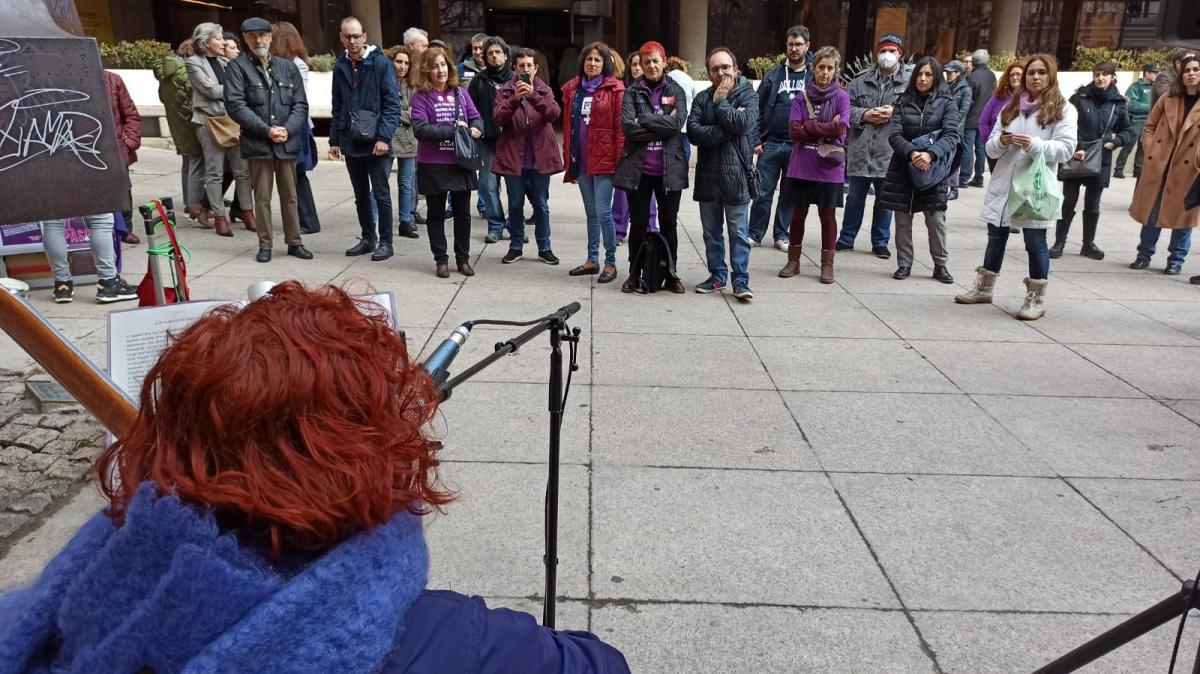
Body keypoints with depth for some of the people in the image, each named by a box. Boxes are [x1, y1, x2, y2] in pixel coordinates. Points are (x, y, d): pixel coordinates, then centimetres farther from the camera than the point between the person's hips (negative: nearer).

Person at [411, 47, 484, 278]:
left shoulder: (460, 92, 6)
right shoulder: (421, 96, -6)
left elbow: (477, 118, 6)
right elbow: (420, 129, -17)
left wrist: (474, 129, -17)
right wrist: (453, 130, -18)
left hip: (461, 163, 3)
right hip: (433, 165, -3)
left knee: (463, 214, 11)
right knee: (436, 214, 9)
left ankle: (463, 259, 24)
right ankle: (441, 260, 20)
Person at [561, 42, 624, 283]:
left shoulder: (614, 89, -4)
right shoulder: (572, 89, 11)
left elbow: (620, 127, -8)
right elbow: (567, 126, 13)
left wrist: (620, 159, -14)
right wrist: (568, 161, 10)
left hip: (604, 160, -5)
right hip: (581, 161, 5)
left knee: (603, 212, -7)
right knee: (591, 212, 13)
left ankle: (610, 263, 5)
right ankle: (592, 260, 22)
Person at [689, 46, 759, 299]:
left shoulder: (747, 95, 0)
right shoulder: (702, 98, 8)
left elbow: (744, 124, -19)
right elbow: (694, 131, -8)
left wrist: (720, 102, -8)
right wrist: (728, 130, -16)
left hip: (735, 174, -4)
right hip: (708, 175, 4)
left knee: (739, 233, 0)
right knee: (711, 231, 12)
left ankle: (741, 280, 8)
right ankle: (717, 276, 24)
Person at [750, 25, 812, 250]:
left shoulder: (814, 76, 4)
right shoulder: (773, 75, 7)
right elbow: (758, 108, 5)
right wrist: (756, 140, -3)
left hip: (799, 146, 0)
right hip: (770, 144, 0)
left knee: (790, 194, 9)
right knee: (762, 193, 1)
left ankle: (782, 235, 20)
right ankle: (755, 233, 13)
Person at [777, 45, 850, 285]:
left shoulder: (841, 97, -1)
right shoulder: (802, 98, 3)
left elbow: (840, 128, -14)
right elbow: (795, 131, -7)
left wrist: (808, 126, -10)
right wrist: (826, 128, -11)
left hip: (830, 168, -2)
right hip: (802, 166, 2)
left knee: (827, 215, 6)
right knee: (798, 214, 9)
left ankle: (827, 264, 16)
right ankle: (793, 261, 22)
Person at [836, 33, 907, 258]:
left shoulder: (908, 82, 1)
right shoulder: (861, 80, 6)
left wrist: (895, 113, -16)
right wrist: (864, 115, -13)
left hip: (889, 152, -1)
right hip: (860, 149, 1)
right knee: (855, 197, 12)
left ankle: (880, 242, 22)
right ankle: (846, 239, 24)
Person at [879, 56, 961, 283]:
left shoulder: (946, 102, 2)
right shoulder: (903, 102, 6)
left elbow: (951, 135, -9)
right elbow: (894, 135, -4)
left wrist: (931, 154, -26)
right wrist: (911, 153, -22)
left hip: (933, 169, -1)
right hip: (903, 168, 2)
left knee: (936, 219, 1)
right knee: (902, 219, 6)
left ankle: (940, 265, 15)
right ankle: (904, 263, 18)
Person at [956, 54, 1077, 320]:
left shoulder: (1064, 110, 0)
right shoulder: (1011, 107, 15)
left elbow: (1066, 148, -10)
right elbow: (990, 147, 10)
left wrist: (1034, 144, -24)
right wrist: (1001, 141, -12)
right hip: (1003, 183, 5)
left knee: (1035, 242, -2)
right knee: (996, 237, 14)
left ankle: (1036, 298, 7)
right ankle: (984, 288, 27)